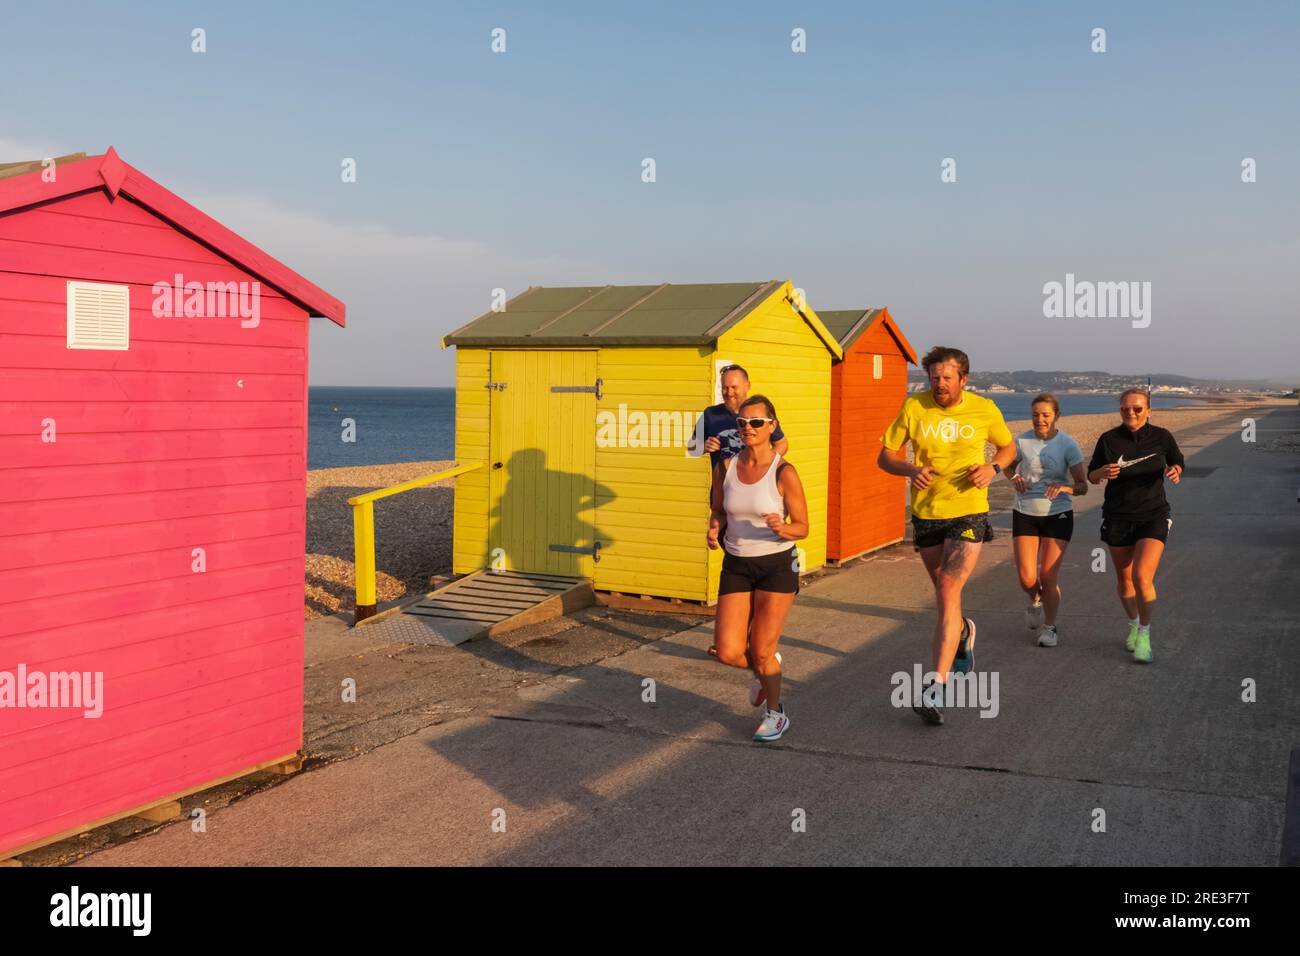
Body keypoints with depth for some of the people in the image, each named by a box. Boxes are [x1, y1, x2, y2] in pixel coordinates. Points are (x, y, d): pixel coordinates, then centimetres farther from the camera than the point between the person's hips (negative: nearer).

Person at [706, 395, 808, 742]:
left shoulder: (784, 472, -12)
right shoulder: (725, 468, -1)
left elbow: (802, 528, -6)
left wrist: (781, 528, -28)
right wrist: (714, 530, -7)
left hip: (777, 565, -4)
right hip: (736, 566, 4)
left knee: (761, 652, -2)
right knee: (728, 652, -5)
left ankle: (776, 714, 26)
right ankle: (764, 668, 31)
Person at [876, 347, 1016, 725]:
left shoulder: (984, 409, -4)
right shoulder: (914, 407, -4)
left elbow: (1008, 446, 13)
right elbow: (885, 456, 1)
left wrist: (992, 468, -9)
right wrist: (911, 470, -20)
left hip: (968, 513, -3)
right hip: (926, 514, 3)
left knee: (948, 594, -16)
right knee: (943, 593, 18)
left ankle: (936, 689, -17)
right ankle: (963, 631, 54)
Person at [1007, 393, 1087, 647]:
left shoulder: (1068, 445, -8)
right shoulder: (1022, 441, -4)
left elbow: (1083, 486, -9)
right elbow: (1009, 465, 17)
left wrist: (1063, 487, -30)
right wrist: (1015, 477, -6)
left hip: (1058, 514, -2)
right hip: (1025, 514, 2)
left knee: (1049, 576, -2)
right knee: (1027, 578, -3)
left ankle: (1049, 627, 18)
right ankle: (1036, 601, 33)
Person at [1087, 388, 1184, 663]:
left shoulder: (1161, 437, -5)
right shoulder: (1109, 439, -6)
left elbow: (1177, 462, 12)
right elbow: (1091, 475, 4)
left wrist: (1174, 472, -11)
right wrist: (1103, 471, -19)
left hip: (1153, 516, -2)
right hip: (1118, 518, 2)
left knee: (1142, 577, -17)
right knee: (1124, 579, 13)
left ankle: (1144, 634, 2)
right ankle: (1133, 623, 40)